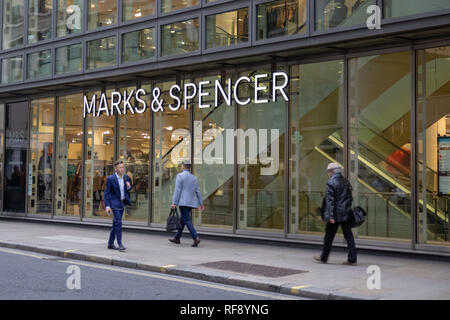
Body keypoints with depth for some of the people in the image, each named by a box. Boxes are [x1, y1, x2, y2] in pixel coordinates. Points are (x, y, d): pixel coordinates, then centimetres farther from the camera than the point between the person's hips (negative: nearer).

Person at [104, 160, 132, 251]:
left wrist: (129, 187, -6)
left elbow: (128, 189, 19)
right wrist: (107, 206, -17)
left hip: (122, 203, 6)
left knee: (116, 223, 12)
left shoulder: (126, 177, 5)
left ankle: (110, 243, 21)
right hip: (114, 203, -6)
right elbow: (106, 193, -10)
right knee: (118, 223, -14)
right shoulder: (110, 179, -11)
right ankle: (120, 244, -12)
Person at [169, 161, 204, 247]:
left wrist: (174, 203, -12)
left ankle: (196, 238, -23)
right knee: (183, 220, 16)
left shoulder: (180, 176, -6)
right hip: (192, 202, 7)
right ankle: (177, 238, 24)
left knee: (187, 220, -9)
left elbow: (177, 190, -12)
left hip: (183, 202, -7)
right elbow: (198, 191, 11)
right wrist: (201, 203, 14)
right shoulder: (194, 177, 13)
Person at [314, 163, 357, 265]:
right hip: (346, 214, 6)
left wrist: (330, 216, -17)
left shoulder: (331, 183, -12)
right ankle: (352, 259, 4)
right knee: (349, 236, 6)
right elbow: (350, 198, 13)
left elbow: (330, 201, -15)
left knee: (329, 236, 7)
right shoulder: (346, 182, 10)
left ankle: (324, 258, 19)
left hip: (335, 215, -6)